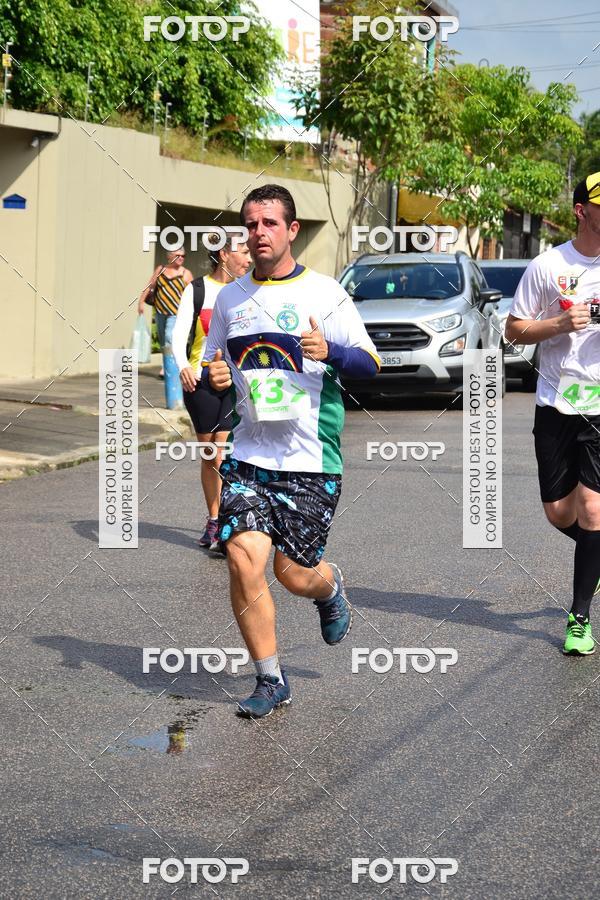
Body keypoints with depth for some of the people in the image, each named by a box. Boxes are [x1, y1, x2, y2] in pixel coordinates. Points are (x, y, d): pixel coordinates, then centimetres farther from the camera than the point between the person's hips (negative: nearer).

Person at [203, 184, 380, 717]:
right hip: (249, 453, 3)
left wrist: (330, 352, -23)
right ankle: (270, 681, 2)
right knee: (243, 558, -13)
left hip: (310, 458, -3)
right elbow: (211, 362, 21)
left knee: (295, 573, 0)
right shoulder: (230, 298, 9)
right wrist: (213, 375, -3)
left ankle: (331, 588, 40)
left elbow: (371, 363, -3)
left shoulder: (324, 293, -3)